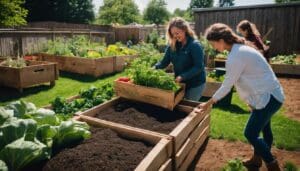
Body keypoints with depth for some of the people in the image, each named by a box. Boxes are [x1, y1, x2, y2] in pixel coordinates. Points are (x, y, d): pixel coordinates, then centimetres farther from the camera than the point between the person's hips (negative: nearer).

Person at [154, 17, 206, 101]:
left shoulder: (195, 45, -18)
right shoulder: (172, 45, -1)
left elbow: (198, 67, -21)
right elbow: (164, 62, -1)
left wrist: (182, 77, -29)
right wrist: (155, 67, -21)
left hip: (195, 84, -5)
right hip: (179, 83, 5)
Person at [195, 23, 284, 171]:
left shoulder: (235, 57, -24)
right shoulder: (240, 49, 6)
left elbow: (227, 85, -19)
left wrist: (208, 103, -10)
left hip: (269, 97, -10)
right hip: (269, 94, 10)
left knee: (250, 133, -1)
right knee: (263, 129, 23)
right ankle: (257, 159, 41)